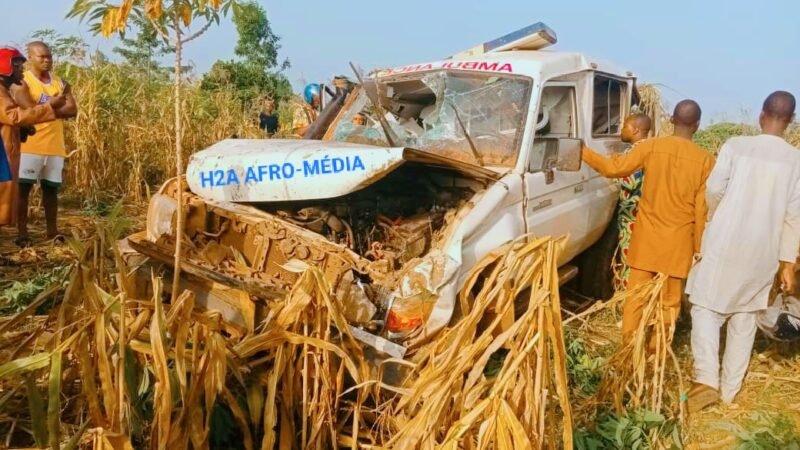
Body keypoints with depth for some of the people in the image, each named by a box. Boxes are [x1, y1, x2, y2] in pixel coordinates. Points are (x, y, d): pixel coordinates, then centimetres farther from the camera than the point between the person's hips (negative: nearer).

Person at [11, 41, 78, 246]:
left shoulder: (60, 83, 13)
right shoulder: (22, 82, -1)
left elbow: (73, 110, -1)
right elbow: (30, 110, -17)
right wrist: (56, 106, -8)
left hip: (55, 146, 4)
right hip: (30, 144, -4)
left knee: (51, 189, 10)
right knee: (23, 188, -1)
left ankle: (52, 231, 16)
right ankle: (22, 233, 3)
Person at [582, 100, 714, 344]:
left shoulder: (651, 146, -7)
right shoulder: (704, 160, -6)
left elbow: (613, 168, -7)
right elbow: (702, 209, -4)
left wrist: (582, 151, 5)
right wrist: (699, 247, 6)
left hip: (647, 235, 1)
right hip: (678, 240, -1)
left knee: (636, 296, 9)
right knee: (668, 301, 10)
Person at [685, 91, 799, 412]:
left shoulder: (736, 145, -5)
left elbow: (714, 189, -9)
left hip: (725, 242, -3)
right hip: (762, 250, 3)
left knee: (707, 306, 4)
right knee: (745, 317, 14)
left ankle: (707, 379, -13)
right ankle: (730, 389, 21)